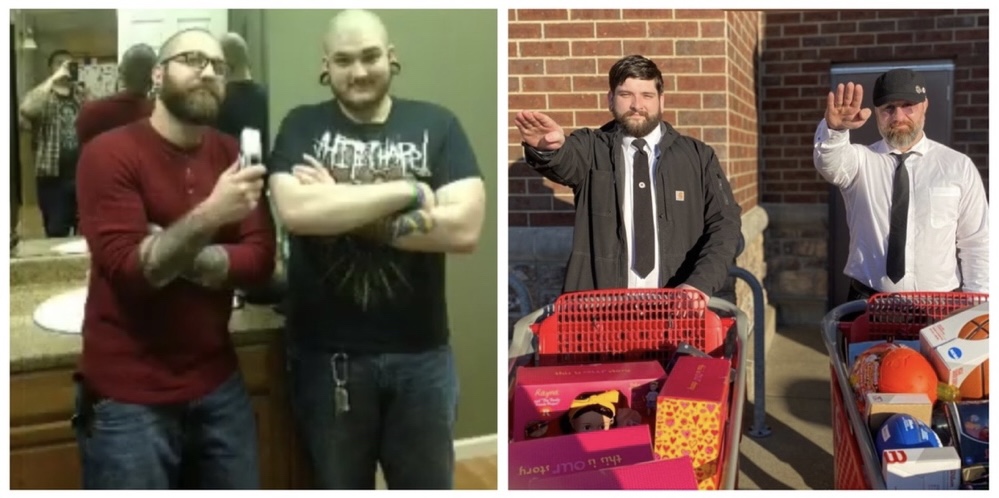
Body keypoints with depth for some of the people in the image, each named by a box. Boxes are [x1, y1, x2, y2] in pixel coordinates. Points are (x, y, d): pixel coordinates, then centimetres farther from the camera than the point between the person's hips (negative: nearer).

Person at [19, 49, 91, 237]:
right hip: (53, 176, -3)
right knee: (56, 234, 2)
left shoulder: (83, 95, 13)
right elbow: (26, 109, -24)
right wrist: (54, 79, -20)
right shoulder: (42, 96, 1)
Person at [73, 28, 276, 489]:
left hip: (218, 386, 5)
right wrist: (207, 217, -29)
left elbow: (260, 259, -2)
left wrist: (178, 255, -16)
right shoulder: (110, 153, -9)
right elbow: (126, 269, -18)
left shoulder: (231, 154, 6)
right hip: (129, 399, -4)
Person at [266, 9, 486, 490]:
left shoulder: (436, 125, -2)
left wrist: (340, 209, -15)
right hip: (326, 354, 1)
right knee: (340, 488, 21)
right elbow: (295, 211, -19)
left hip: (421, 352, 0)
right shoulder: (302, 126, -1)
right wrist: (408, 192, -19)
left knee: (428, 486, 18)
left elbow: (464, 227, -15)